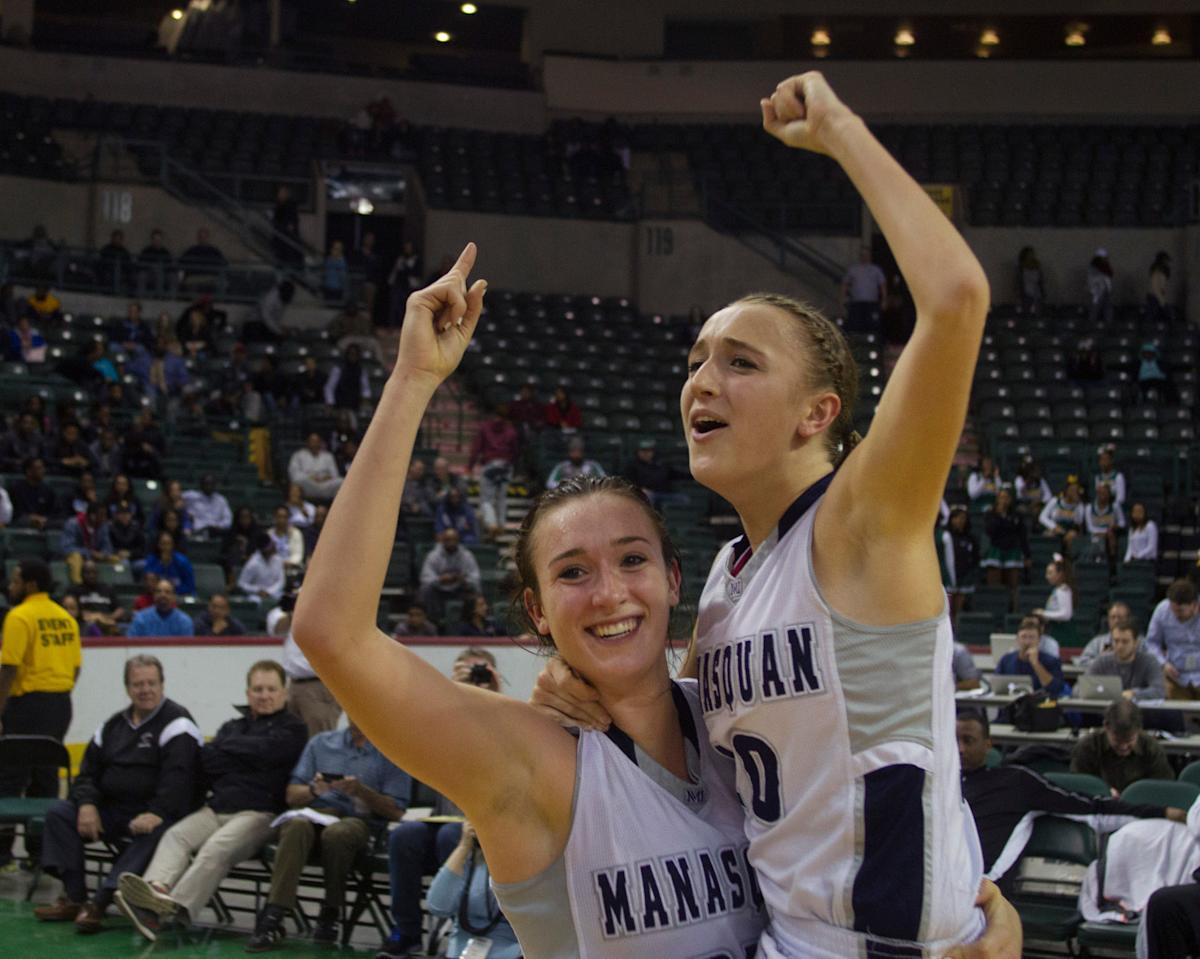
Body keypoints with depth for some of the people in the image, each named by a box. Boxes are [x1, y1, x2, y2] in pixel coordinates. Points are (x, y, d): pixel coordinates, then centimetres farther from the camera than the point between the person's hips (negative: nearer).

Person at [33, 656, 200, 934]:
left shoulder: (177, 724, -7)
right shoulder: (114, 725, 15)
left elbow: (178, 777, -19)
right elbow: (89, 770, 15)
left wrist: (156, 813, -32)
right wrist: (87, 804, -6)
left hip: (156, 815, -6)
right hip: (112, 810, 6)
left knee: (153, 834, -38)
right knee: (59, 813, -8)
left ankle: (99, 902, -41)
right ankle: (74, 898, -16)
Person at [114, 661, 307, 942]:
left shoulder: (292, 730, 12)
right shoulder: (233, 727, 30)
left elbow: (262, 751, -6)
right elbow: (205, 760, 14)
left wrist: (224, 751, 8)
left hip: (259, 812, -6)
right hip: (216, 808, 6)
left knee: (216, 849, -33)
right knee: (175, 836, -24)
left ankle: (173, 907, -53)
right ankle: (156, 889, -51)